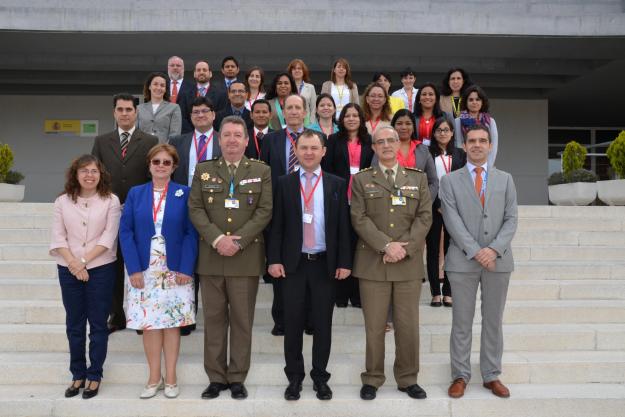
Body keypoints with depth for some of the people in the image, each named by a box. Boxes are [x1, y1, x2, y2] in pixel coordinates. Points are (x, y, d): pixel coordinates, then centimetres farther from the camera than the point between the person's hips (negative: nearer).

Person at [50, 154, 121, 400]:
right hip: (68, 270, 3)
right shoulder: (63, 201, 4)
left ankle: (94, 375, 17)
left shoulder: (110, 201, -3)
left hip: (100, 269, -2)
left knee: (98, 324, 5)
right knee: (74, 324, 11)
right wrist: (73, 263, -12)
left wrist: (84, 261, -13)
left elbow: (108, 237, -8)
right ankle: (77, 374, 24)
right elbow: (58, 236, 0)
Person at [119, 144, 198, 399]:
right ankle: (154, 378, 17)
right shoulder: (135, 194, 6)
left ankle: (170, 378, 17)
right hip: (144, 271, 1)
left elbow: (191, 233, -3)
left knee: (172, 323, 5)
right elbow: (125, 232, 1)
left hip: (175, 271, -1)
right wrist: (133, 268, -8)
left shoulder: (184, 194, 1)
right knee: (149, 324, 4)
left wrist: (186, 268, -12)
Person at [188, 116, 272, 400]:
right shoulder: (203, 170, 10)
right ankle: (216, 377, 18)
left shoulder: (261, 171, 6)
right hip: (211, 256, 2)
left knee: (242, 320, 4)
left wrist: (238, 240, -13)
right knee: (213, 319, 7)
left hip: (246, 257, -1)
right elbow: (195, 209, 2)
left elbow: (265, 210, -2)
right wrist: (217, 239, -13)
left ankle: (237, 378, 16)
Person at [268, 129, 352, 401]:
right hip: (293, 263, 0)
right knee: (293, 322, 7)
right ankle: (294, 377, 21)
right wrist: (274, 259, -6)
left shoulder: (337, 184, 4)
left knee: (323, 323, 8)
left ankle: (320, 377, 22)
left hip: (325, 263, 0)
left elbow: (343, 226, 2)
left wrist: (344, 262, -4)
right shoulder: (284, 183, 4)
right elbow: (276, 224, 2)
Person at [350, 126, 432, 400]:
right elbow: (359, 219, -3)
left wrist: (405, 247, -11)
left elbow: (425, 217, 3)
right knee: (374, 326, 4)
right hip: (372, 262, -1)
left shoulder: (418, 178, 12)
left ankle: (408, 379, 22)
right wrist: (387, 245, -14)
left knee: (408, 325, 6)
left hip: (409, 263, 1)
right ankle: (372, 379, 18)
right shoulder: (361, 180, 7)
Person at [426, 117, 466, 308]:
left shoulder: (460, 154, 12)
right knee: (433, 249, 1)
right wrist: (439, 204, -9)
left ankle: (448, 292, 8)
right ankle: (435, 292, 8)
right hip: (433, 207, -2)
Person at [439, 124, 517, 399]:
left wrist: (494, 249, -12)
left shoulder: (505, 179, 11)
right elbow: (452, 221, -6)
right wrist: (475, 251, -15)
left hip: (498, 260, 2)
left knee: (493, 321, 9)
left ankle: (491, 375, 21)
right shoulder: (450, 181, 4)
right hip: (462, 260, -2)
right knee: (462, 322, 4)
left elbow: (511, 219, 2)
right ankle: (460, 375, 15)